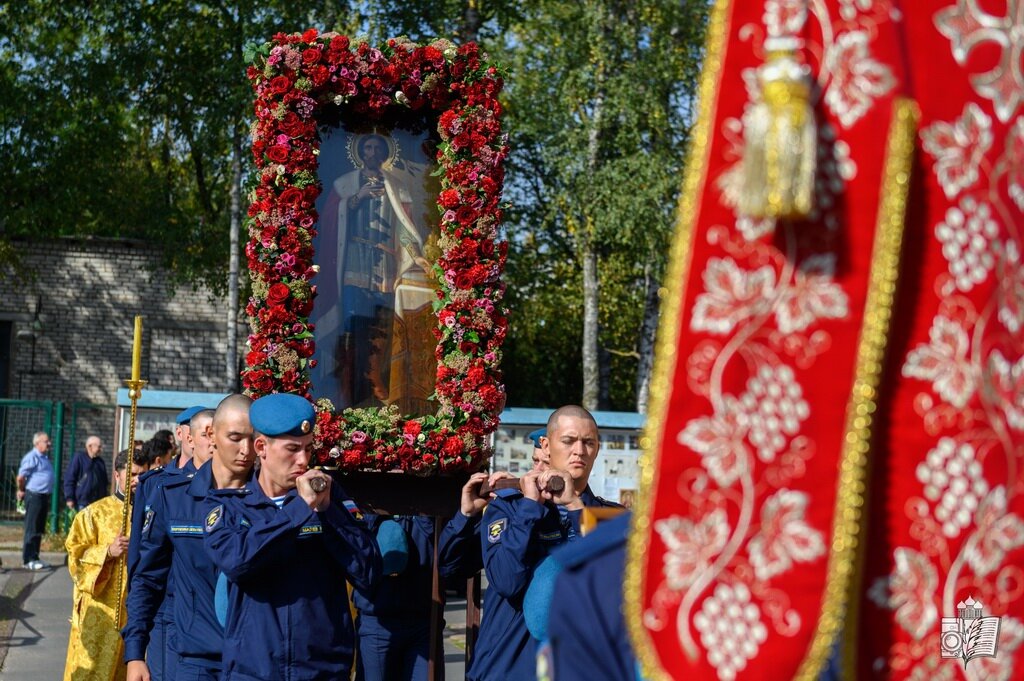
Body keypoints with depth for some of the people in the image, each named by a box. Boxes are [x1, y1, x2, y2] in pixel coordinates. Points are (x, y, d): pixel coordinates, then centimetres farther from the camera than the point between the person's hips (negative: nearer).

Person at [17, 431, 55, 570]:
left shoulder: (45, 457, 16)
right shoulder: (32, 457, -13)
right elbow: (21, 477, -16)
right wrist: (22, 491, -1)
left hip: (44, 496, 9)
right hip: (34, 496, -9)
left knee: (39, 530, 12)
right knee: (32, 529, -6)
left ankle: (34, 558, 19)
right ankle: (29, 560, -3)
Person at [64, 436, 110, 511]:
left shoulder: (101, 462, 12)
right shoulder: (79, 458, -5)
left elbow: (105, 482, 20)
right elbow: (69, 479, -6)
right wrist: (69, 498, -11)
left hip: (98, 504, 6)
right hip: (82, 503, -5)